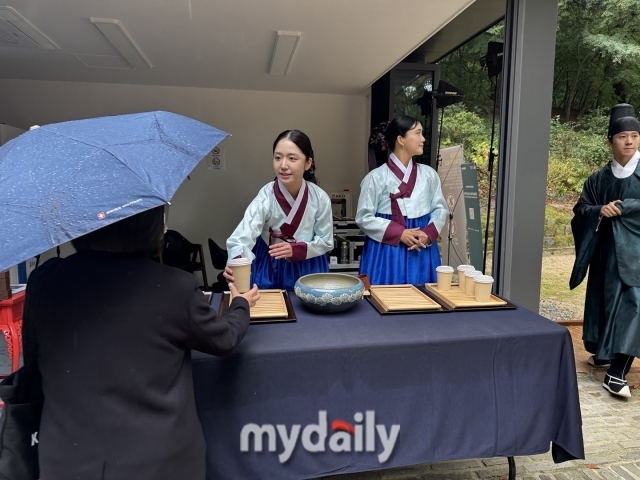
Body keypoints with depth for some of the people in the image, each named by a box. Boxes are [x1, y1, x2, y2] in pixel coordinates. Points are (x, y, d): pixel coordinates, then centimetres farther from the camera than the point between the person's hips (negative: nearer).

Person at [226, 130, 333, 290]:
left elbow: (326, 242, -6)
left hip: (308, 270, 1)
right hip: (270, 270, -1)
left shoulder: (320, 198, -16)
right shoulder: (266, 197, -22)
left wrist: (295, 249, -23)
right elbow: (243, 236, -35)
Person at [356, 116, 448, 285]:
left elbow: (440, 209, 10)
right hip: (388, 251, -4)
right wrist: (399, 233, -16)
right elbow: (364, 217, -7)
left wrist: (428, 234, -10)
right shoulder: (377, 177, -7)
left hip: (422, 252, 4)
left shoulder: (429, 174, 6)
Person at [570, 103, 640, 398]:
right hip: (607, 249, 3)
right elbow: (581, 208, 7)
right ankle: (604, 352, 32)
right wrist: (599, 210, -12)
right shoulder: (599, 178, 8)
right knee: (605, 300, 11)